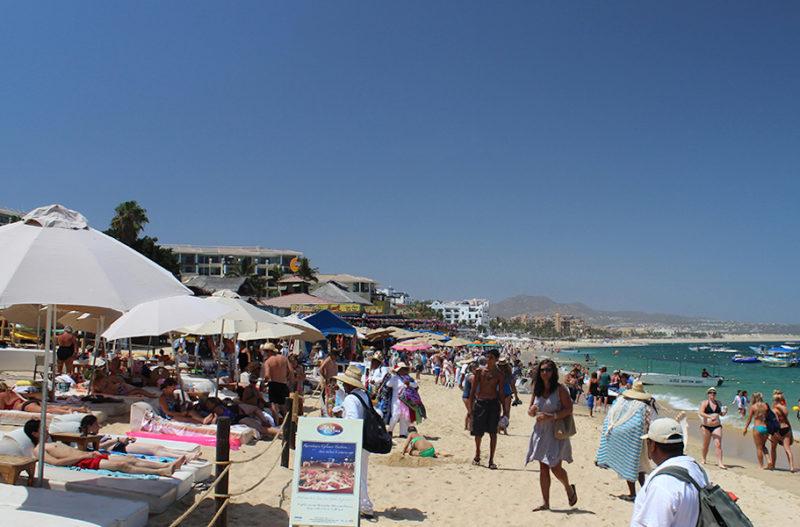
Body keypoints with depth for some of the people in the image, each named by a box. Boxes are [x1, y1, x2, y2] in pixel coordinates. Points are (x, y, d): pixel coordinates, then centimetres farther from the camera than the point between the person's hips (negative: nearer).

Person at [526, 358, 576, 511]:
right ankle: (545, 503, 14)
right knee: (543, 468, 7)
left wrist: (550, 416, -23)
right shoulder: (537, 389, 6)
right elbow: (531, 411, 15)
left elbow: (569, 410, -15)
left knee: (555, 467, -6)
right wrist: (532, 411, -9)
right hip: (540, 431, 5)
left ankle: (569, 489, 25)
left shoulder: (560, 389, -9)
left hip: (557, 432, -5)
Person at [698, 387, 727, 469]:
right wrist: (710, 417, -31)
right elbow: (700, 413, -16)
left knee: (718, 444, -9)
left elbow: (721, 414, 18)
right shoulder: (704, 403, -4)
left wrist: (724, 412, -4)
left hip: (717, 426, 2)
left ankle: (720, 463, -11)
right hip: (706, 426, -2)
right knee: (706, 445, 10)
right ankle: (704, 459, 31)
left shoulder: (718, 403, 10)